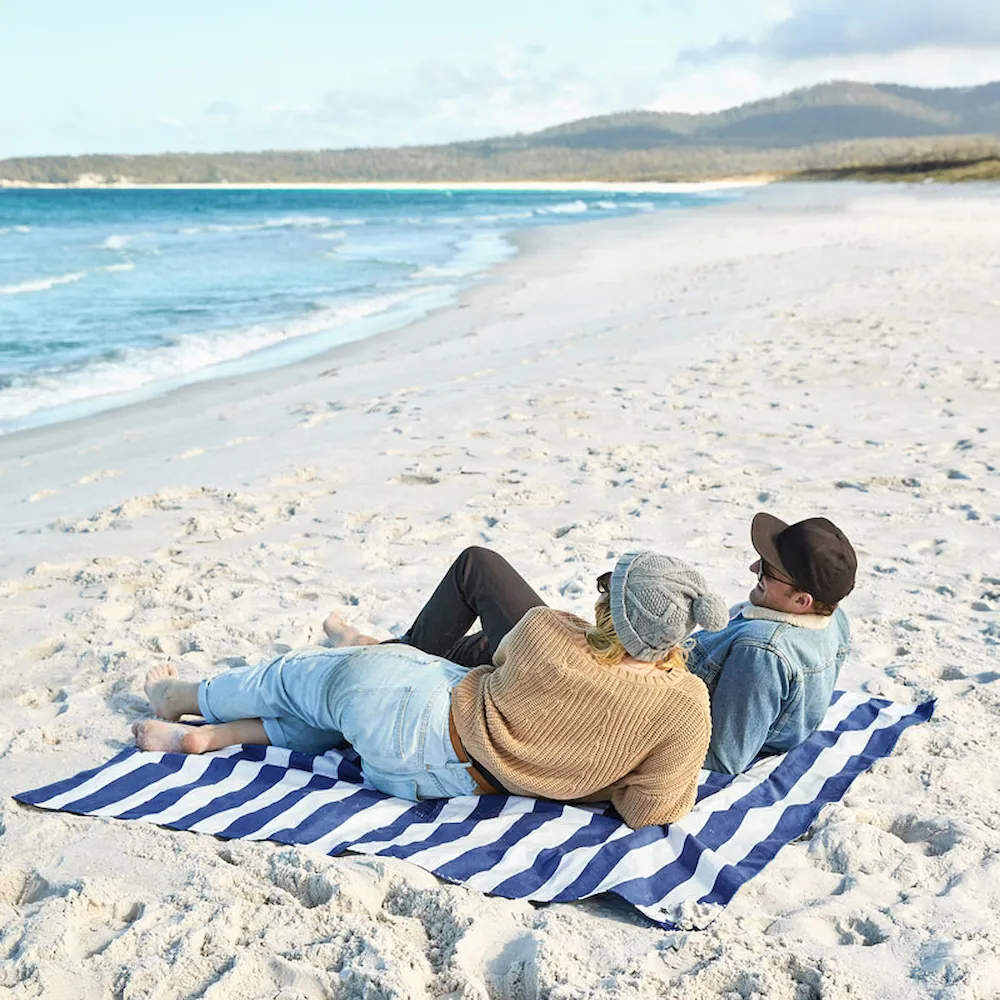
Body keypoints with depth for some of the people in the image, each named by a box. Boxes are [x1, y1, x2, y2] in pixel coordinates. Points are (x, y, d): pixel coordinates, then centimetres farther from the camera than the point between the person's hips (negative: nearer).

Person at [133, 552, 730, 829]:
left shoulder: (544, 632, -23)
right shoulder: (686, 704, -23)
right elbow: (653, 811, -22)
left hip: (422, 724, -4)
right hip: (450, 777, 4)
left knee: (300, 675, 24)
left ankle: (182, 697, 50)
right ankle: (204, 735, 37)